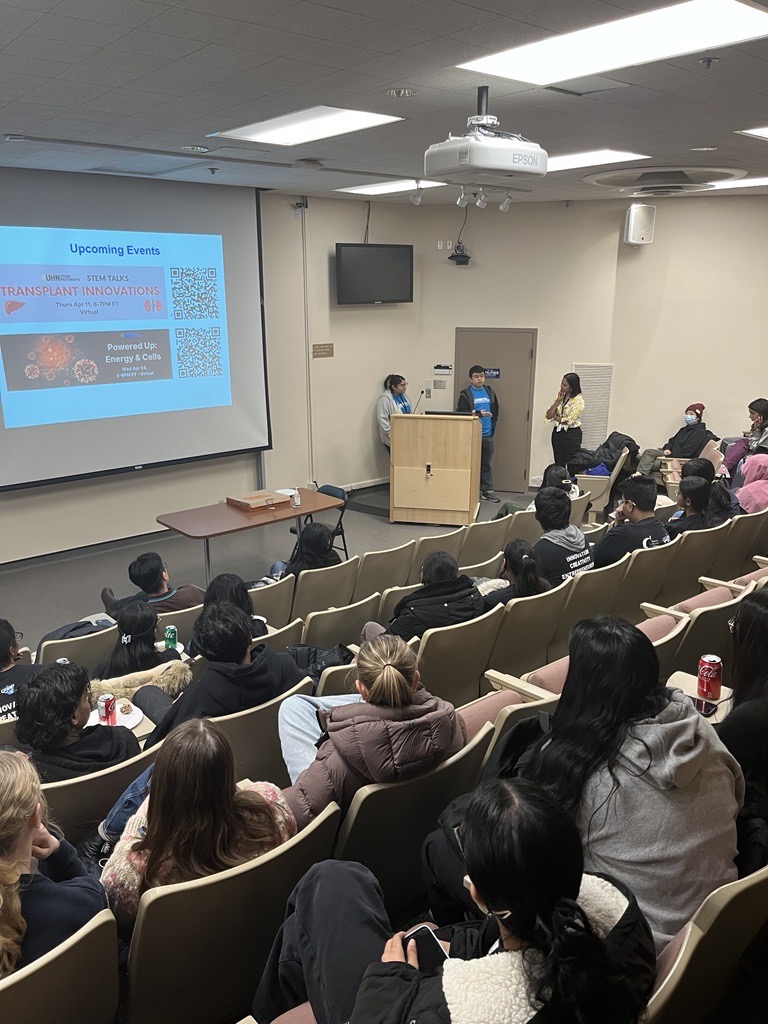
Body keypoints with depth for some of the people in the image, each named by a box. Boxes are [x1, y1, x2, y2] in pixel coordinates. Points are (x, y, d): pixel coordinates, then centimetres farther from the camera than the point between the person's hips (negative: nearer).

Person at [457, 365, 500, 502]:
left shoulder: (490, 391, 11)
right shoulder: (465, 394, -2)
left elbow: (495, 411, 17)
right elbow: (461, 413, -10)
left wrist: (493, 426, 9)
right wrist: (478, 414, -19)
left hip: (487, 434, 4)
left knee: (487, 464, 7)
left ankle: (488, 490, 12)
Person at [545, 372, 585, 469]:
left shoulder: (578, 400, -12)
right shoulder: (560, 396, 7)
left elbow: (569, 421, -16)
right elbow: (548, 415, -1)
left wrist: (555, 417, -1)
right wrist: (558, 401, -9)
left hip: (572, 434, -6)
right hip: (557, 432, 6)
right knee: (559, 464, 11)